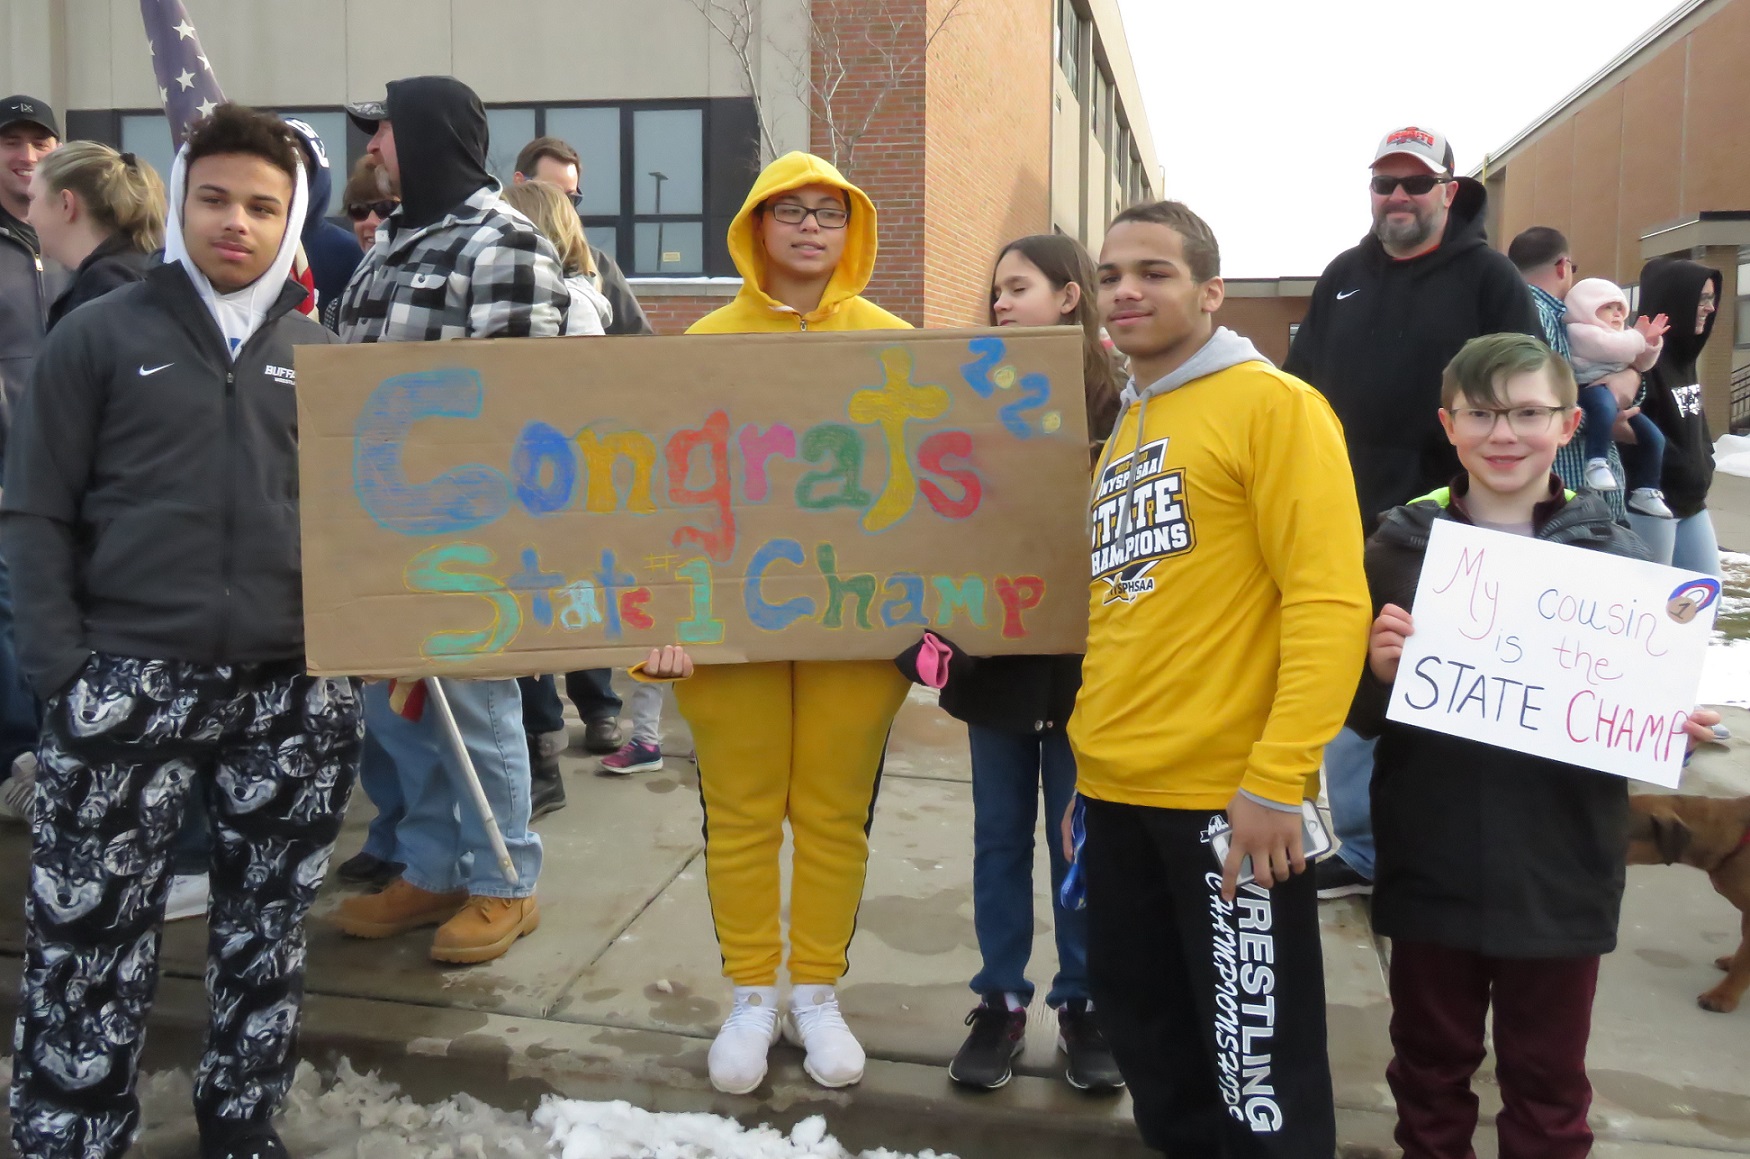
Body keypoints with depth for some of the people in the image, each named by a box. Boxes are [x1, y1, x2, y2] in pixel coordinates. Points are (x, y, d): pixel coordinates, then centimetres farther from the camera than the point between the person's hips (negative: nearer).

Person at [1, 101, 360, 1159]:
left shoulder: (325, 357, 10)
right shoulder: (101, 336, 3)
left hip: (295, 691, 3)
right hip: (130, 683, -2)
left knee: (269, 927, 12)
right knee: (90, 933, 2)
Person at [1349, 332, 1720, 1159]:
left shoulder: (1612, 555, -4)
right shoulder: (1400, 547, -4)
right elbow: (1361, 718, 0)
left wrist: (1676, 734, -15)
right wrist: (1379, 672, -20)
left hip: (1560, 870, 0)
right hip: (1431, 864, 0)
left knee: (1548, 1079, 16)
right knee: (1430, 1065, 18)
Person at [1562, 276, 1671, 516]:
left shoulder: (1622, 334, 27)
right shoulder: (1581, 332, -3)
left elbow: (1642, 364, 28)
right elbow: (1610, 347, -19)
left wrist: (1651, 342, 10)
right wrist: (1639, 337, -6)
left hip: (1620, 400, 9)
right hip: (1591, 391, -9)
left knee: (1653, 437, 3)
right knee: (1605, 404, -43)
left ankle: (1645, 491, 12)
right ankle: (1596, 462, -43)